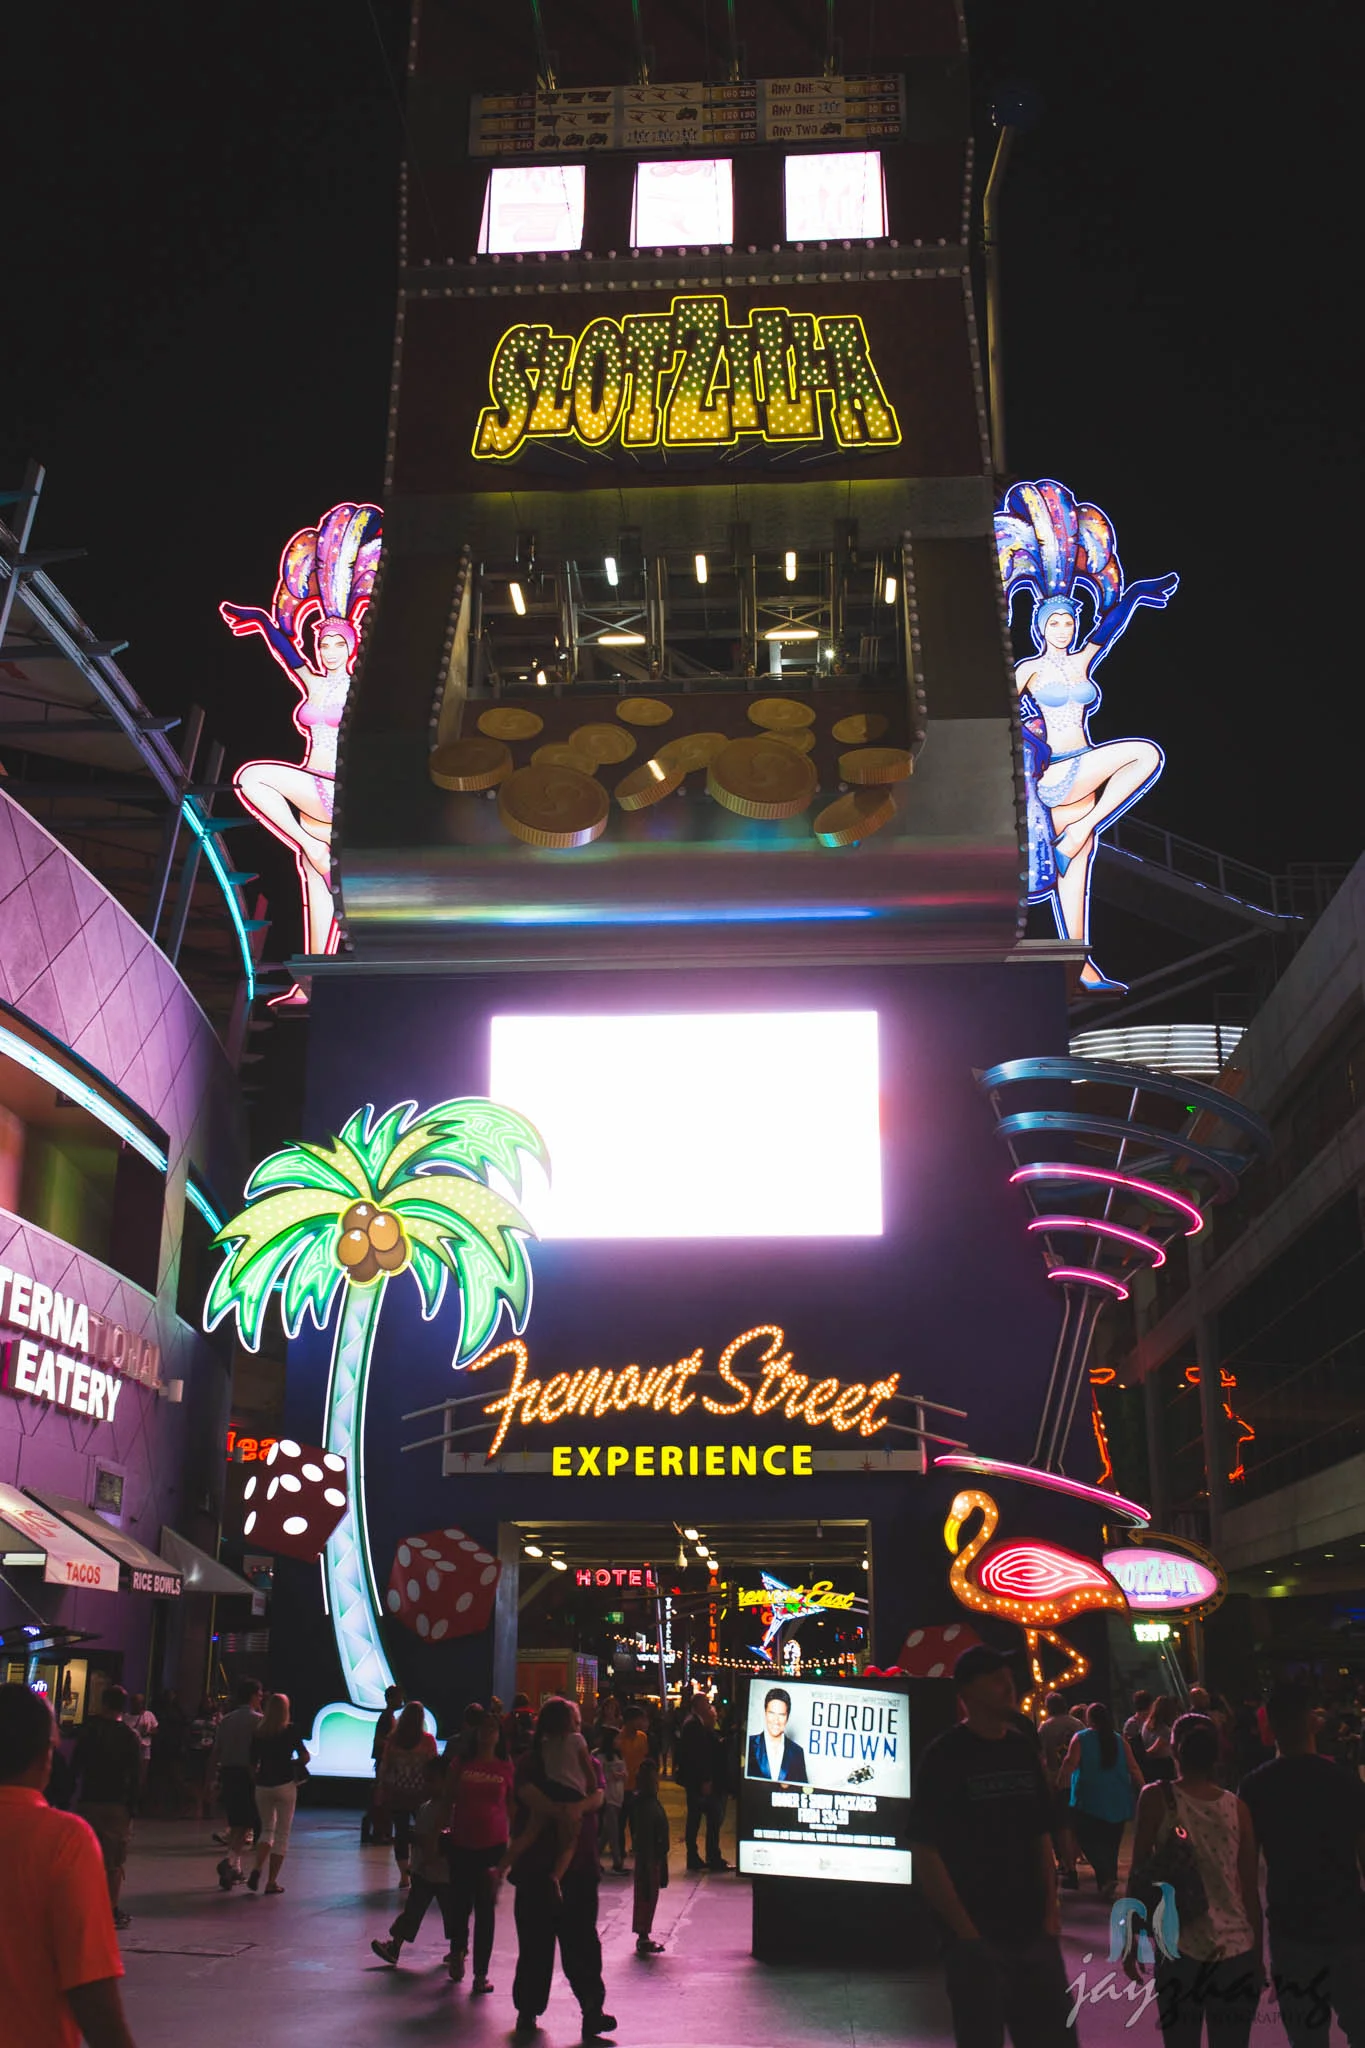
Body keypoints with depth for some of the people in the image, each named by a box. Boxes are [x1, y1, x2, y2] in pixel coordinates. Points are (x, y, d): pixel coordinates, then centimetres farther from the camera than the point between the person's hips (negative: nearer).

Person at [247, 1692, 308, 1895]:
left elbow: (253, 1764, 4)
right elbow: (305, 1757, -8)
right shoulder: (290, 1731, -6)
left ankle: (256, 1870, -3)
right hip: (284, 1785, -3)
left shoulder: (258, 1733, 2)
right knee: (282, 1833, 7)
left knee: (267, 1829, 19)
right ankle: (272, 1882, 5)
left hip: (263, 1786, 3)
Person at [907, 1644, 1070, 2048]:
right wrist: (965, 1930, -15)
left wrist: (1051, 1910, 3)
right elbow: (926, 1853, -11)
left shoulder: (1022, 1750, 8)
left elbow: (1041, 1837, 14)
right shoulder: (944, 1756, -9)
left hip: (1035, 1933, 5)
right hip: (977, 1938, -5)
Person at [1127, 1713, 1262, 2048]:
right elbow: (1251, 1890, 4)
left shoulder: (1156, 1798, -5)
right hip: (1237, 1951, 2)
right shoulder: (1236, 1807, 1)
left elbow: (1139, 1876, -4)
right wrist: (1259, 1956, 14)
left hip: (1180, 1951, -2)